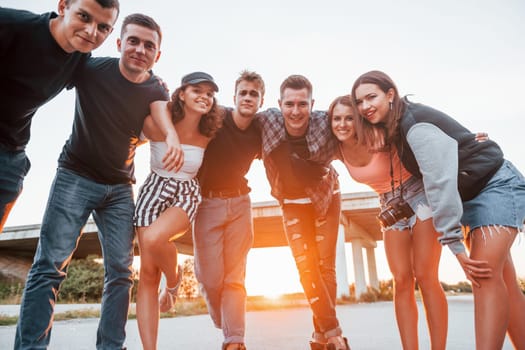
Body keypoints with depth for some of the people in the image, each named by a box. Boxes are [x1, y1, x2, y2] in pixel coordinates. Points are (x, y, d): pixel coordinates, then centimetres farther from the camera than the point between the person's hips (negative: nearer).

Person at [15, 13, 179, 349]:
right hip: (76, 177, -3)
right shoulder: (91, 68, -9)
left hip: (120, 187, 3)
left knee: (121, 271, -1)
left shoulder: (156, 91, 1)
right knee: (51, 264, -13)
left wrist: (173, 138, -34)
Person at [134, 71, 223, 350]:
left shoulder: (208, 135, -5)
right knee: (148, 273, -4)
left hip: (186, 196, 0)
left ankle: (173, 279, 0)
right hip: (153, 191, 0)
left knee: (155, 238, -33)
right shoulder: (157, 125, -11)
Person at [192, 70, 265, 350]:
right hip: (207, 202, -2)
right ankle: (225, 325, 26)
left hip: (239, 203, 2)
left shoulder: (260, 134, 1)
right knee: (210, 278, -1)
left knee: (235, 277, -1)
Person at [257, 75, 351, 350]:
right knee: (306, 267, -5)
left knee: (325, 265, 0)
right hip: (293, 202, 1)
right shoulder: (268, 121, -23)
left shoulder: (324, 124, -27)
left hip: (325, 196, -1)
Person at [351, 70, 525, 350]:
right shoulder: (395, 127, 4)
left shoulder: (416, 125, -24)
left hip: (498, 185, -9)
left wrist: (455, 244, -30)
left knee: (486, 274, -24)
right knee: (502, 280, 6)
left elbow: (440, 182, -30)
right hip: (472, 196, 9)